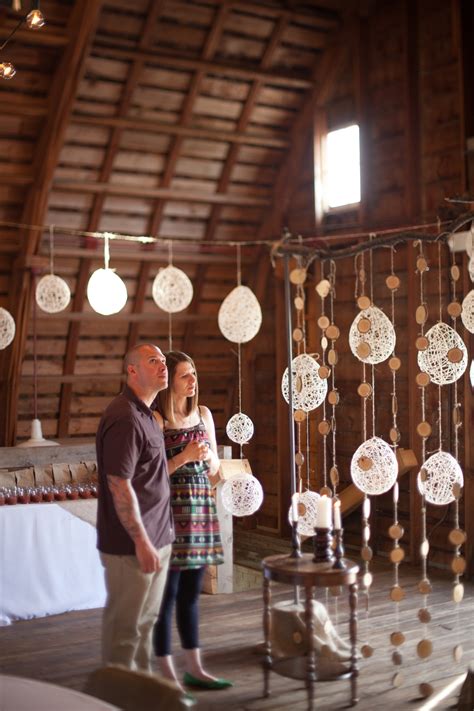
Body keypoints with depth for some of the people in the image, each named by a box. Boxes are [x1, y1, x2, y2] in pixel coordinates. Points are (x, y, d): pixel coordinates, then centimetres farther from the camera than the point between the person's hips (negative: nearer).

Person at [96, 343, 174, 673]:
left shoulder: (145, 414, 13)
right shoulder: (124, 417, -19)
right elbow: (119, 485, -22)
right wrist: (141, 541, -20)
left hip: (157, 538, 10)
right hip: (133, 544, -10)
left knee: (146, 621, 18)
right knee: (125, 626, 3)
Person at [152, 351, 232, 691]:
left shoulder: (204, 414, 10)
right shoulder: (156, 419, -10)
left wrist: (209, 456, -6)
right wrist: (183, 457, -20)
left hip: (201, 506, 6)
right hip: (170, 508, -6)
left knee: (191, 592, 14)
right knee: (167, 593, 0)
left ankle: (194, 669, 22)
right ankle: (167, 675, 10)